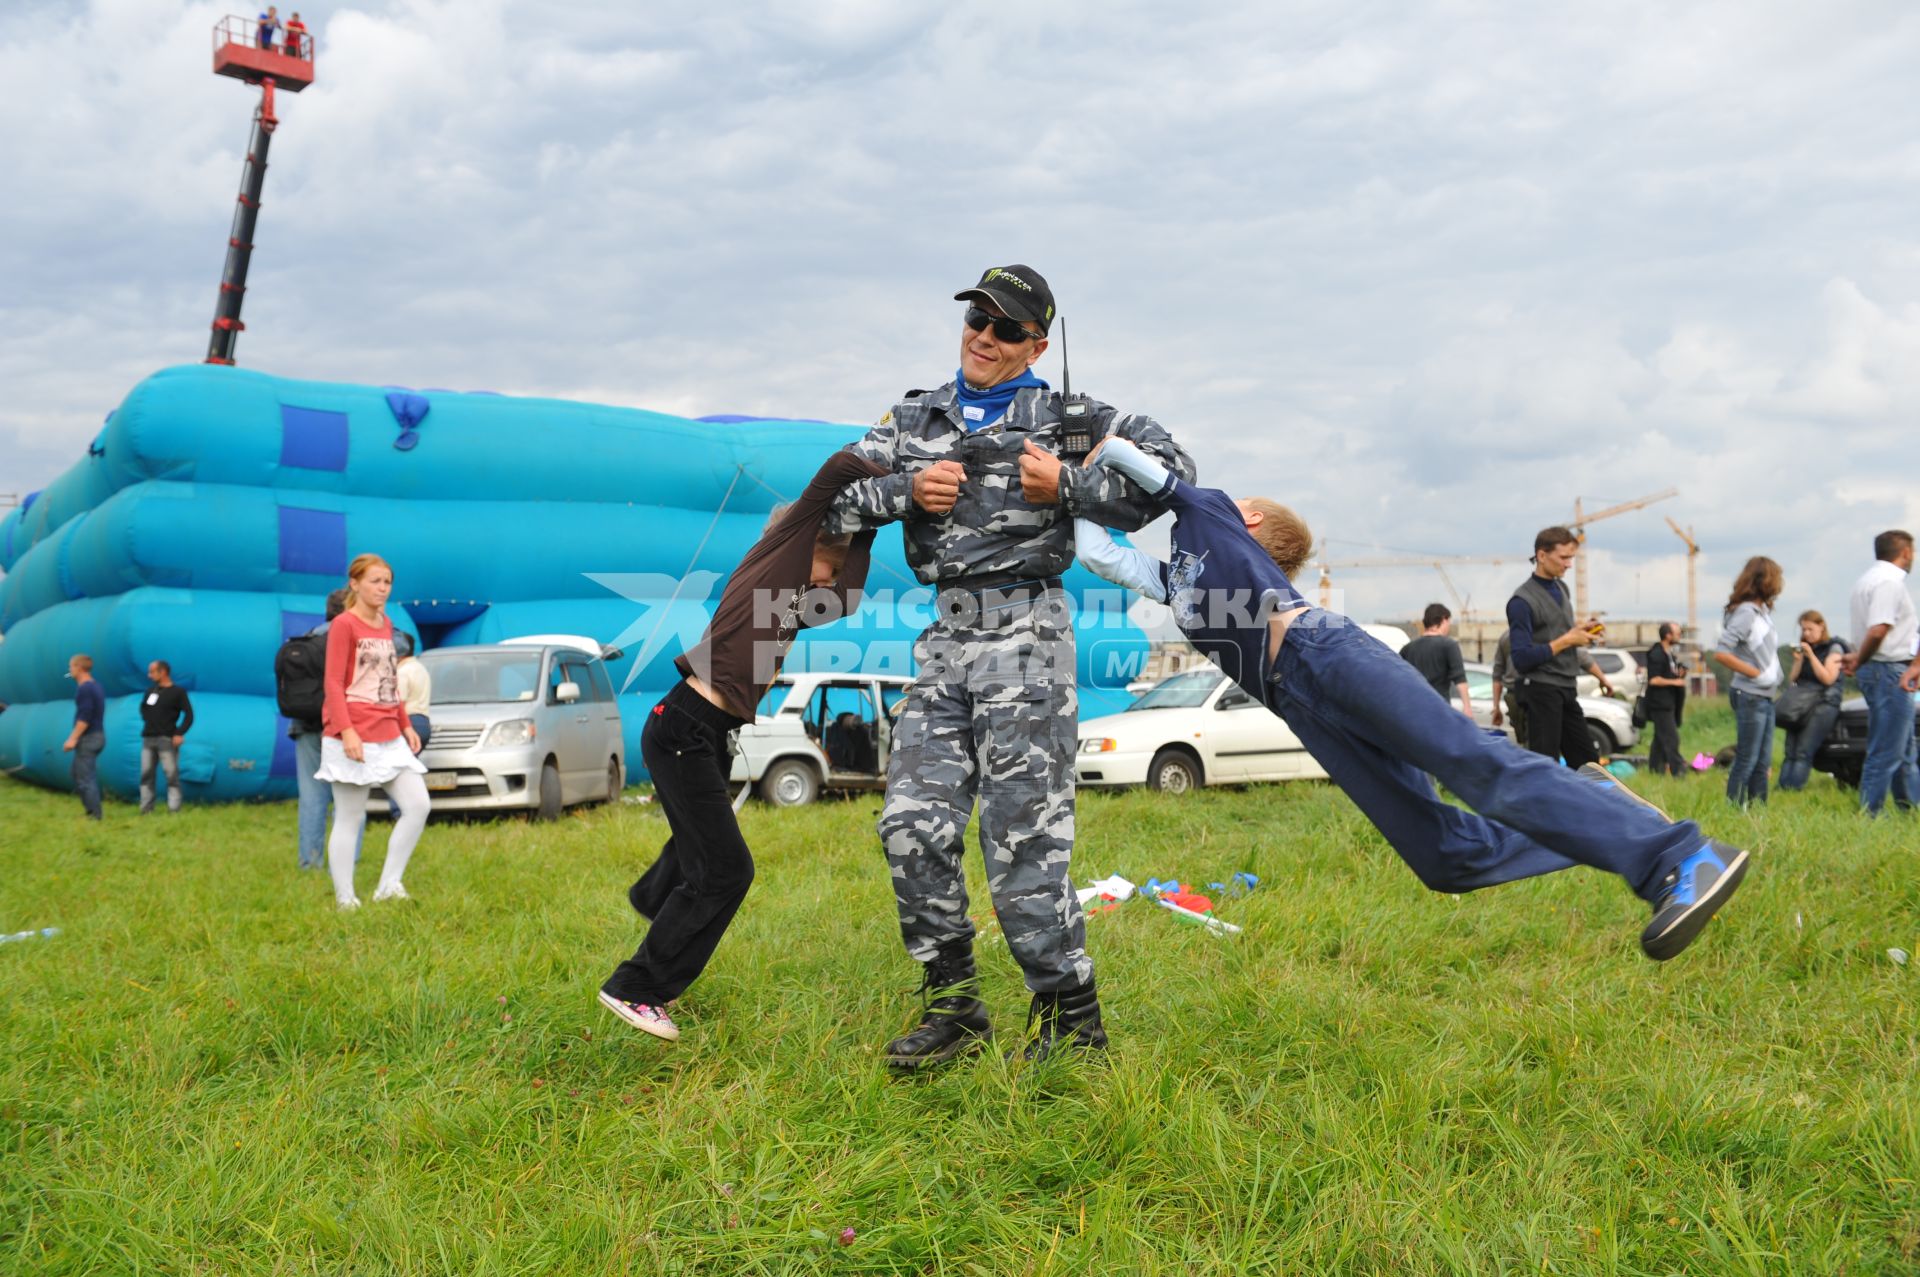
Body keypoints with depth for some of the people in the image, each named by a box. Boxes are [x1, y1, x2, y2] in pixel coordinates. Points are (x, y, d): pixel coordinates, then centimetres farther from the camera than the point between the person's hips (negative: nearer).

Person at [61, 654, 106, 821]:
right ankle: (92, 812, 18)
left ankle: (94, 815, -3)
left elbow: (84, 717, -22)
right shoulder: (94, 685, 14)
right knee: (88, 776, 16)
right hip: (96, 736, 10)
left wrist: (73, 738, -22)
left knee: (84, 778, -5)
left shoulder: (85, 688, -16)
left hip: (88, 738, -10)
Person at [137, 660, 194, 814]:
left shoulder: (178, 692, -5)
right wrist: (148, 722, 11)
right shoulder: (151, 690, 13)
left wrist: (180, 733, -21)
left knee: (171, 775, -7)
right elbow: (143, 707, 29)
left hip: (167, 739, -6)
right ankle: (146, 808, 10)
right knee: (146, 774, 6)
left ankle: (174, 809, -7)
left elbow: (189, 715, -10)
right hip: (148, 738, 6)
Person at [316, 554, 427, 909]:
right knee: (350, 819, -1)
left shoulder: (386, 624, 14)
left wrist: (406, 725, 17)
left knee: (417, 805, 0)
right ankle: (345, 900, 7)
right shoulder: (343, 625, -8)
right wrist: (346, 731, -21)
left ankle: (388, 886, 9)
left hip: (389, 737, 7)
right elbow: (333, 683, -13)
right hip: (354, 739, -7)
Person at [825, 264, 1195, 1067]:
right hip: (945, 639, 5)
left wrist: (1065, 488, -7)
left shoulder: (1065, 419, 4)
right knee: (913, 824, -2)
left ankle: (1070, 1021, 6)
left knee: (1021, 834, -7)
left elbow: (1170, 468, 0)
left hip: (1025, 635, -5)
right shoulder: (914, 419, 17)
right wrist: (906, 490, -6)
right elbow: (832, 495, 11)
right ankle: (953, 1009, 11)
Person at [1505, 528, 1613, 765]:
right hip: (1541, 691, -9)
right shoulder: (1523, 601, -14)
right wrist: (1567, 640, -17)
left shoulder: (1561, 588, 12)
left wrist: (1580, 630, 4)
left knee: (1587, 763, 11)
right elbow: (1522, 659, -20)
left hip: (1567, 690, 9)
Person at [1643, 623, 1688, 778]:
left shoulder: (1668, 654, 16)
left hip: (1668, 702, 10)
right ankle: (1678, 770, -11)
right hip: (1660, 703, -10)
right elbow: (1653, 679, -22)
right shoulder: (1656, 654, -16)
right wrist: (1674, 682, -17)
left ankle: (1656, 768, 20)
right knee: (1671, 738, -11)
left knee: (1660, 737, 14)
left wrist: (1678, 674, 8)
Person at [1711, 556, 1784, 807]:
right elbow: (1721, 653, -23)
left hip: (1765, 697, 9)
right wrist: (1755, 673, -16)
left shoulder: (1763, 611, 12)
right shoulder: (1745, 612, -15)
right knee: (1746, 760, -4)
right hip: (1750, 696, -9)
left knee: (1763, 761, 13)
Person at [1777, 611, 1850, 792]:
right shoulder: (1804, 649, 21)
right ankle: (1783, 787, -19)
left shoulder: (1834, 648, 3)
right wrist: (1798, 661, 1)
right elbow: (1792, 679, 17)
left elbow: (1828, 679, -7)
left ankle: (1794, 789, -28)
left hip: (1825, 701, -6)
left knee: (1803, 752, -21)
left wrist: (1811, 655, -9)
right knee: (1790, 752, -11)